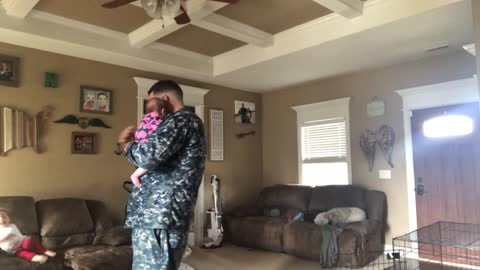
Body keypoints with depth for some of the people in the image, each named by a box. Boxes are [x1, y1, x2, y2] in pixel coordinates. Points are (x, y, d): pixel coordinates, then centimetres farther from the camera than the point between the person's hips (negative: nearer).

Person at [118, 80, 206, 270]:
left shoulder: (182, 119, -9)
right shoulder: (186, 122, 23)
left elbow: (149, 156, -24)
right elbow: (159, 154, 31)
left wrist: (129, 147, -3)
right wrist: (136, 141, 15)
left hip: (159, 218, -10)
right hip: (160, 216, 10)